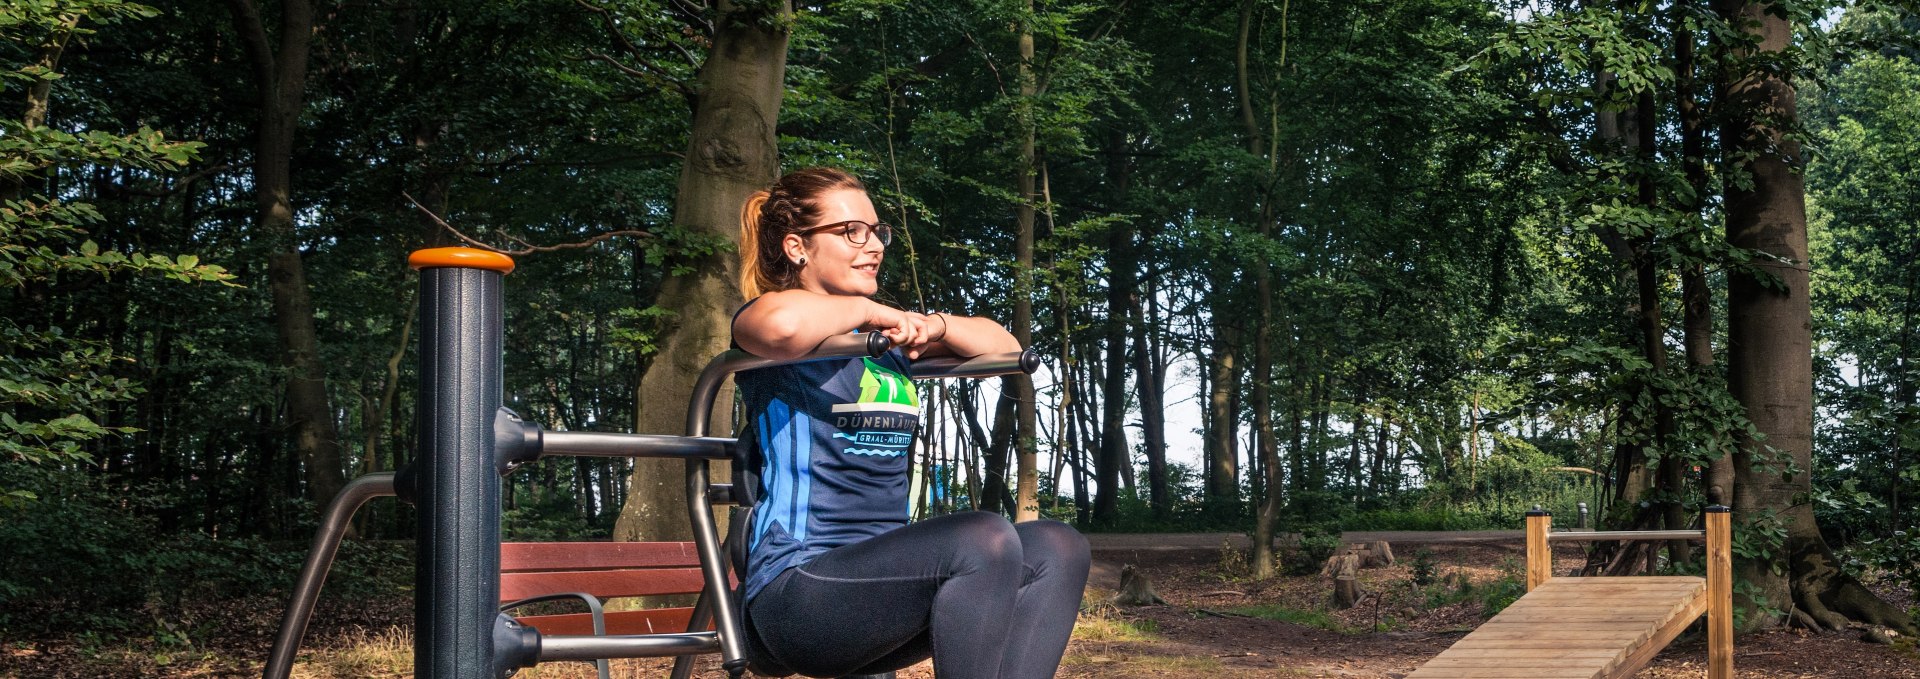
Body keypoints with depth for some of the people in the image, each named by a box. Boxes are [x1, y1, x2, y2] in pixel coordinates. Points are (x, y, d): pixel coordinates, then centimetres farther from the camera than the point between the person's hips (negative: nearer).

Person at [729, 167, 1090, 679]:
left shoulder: (886, 337, 21)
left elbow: (1003, 346, 28)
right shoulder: (768, 318, 0)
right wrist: (866, 309, -9)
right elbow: (783, 325, -28)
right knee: (984, 539, -29)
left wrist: (932, 326, 8)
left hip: (883, 576, 8)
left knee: (1056, 549, -8)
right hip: (797, 592, -8)